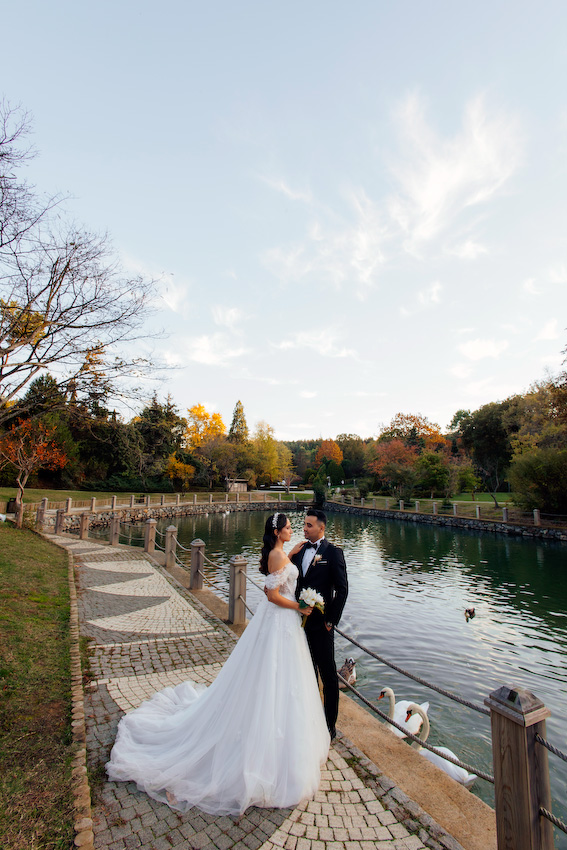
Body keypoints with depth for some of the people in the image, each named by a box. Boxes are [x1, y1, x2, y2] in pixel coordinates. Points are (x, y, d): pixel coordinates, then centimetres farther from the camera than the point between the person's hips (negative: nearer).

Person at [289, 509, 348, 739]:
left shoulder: (333, 552, -13)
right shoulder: (300, 550, 4)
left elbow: (342, 589, -13)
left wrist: (332, 620, -12)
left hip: (320, 624, -6)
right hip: (301, 620, 6)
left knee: (328, 674, 9)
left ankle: (330, 723, 27)